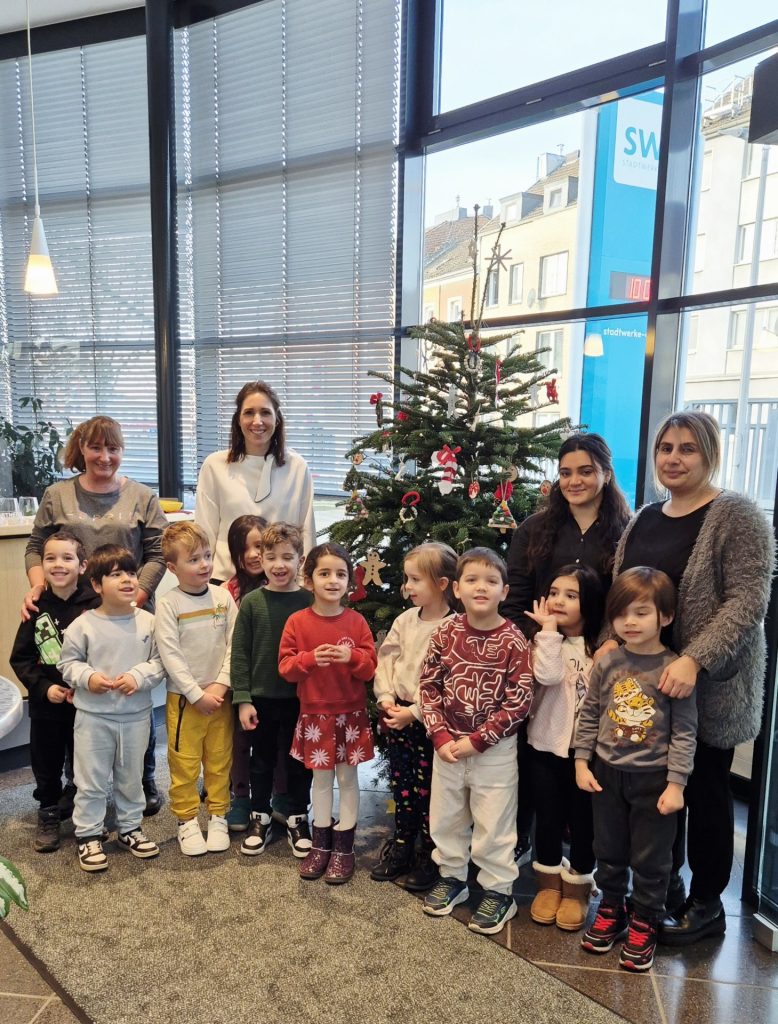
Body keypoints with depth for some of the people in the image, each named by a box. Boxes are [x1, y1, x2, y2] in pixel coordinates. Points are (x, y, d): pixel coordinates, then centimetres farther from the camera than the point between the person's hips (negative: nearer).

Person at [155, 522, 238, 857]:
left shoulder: (223, 597, -2)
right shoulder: (168, 604, -10)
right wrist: (197, 693, -15)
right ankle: (187, 820, 23)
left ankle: (218, 816, 27)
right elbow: (170, 655, -13)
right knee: (184, 763, 6)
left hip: (220, 694, 3)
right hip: (184, 697, -2)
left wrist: (221, 684, -11)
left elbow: (234, 644, -2)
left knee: (219, 761, 11)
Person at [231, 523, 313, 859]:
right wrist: (242, 699, -7)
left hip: (301, 699, 0)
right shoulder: (252, 601, -5)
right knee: (262, 759, 16)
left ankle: (298, 818, 32)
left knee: (298, 760, 14)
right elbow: (239, 653, -3)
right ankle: (260, 817, 34)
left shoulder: (310, 601, -7)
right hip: (261, 698, 1)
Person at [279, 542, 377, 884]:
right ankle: (321, 844, 30)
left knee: (348, 778, 9)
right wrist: (310, 658, -24)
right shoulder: (297, 622, -6)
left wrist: (352, 657, -25)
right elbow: (285, 666, -6)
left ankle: (344, 847, 24)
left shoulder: (356, 621, -5)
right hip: (315, 713, 0)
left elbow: (371, 666, -5)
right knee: (321, 778, 14)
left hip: (351, 714, 0)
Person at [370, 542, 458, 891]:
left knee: (427, 788, 6)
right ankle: (401, 847, 31)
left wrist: (414, 711, -19)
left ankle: (429, 856, 24)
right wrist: (386, 698, -7)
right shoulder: (405, 620, 5)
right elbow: (385, 660, 7)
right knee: (401, 785, 16)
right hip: (397, 713, 6)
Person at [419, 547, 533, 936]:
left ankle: (498, 891, 28)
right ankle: (452, 876, 39)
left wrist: (477, 740, -16)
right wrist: (441, 736, -10)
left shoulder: (513, 641, -14)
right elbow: (428, 686, -1)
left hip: (494, 749, -4)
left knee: (493, 823, 9)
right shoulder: (446, 633, -5)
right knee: (445, 816, 18)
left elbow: (518, 702, -15)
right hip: (447, 745, 4)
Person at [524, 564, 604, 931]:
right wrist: (549, 629, -21)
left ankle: (577, 887, 30)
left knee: (582, 821, 10)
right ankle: (549, 883, 32)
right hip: (546, 745, 1)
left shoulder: (601, 648, -3)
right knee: (548, 818, 12)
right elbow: (548, 675, -23)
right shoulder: (544, 641, -3)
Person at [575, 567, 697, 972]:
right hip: (607, 772, 3)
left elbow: (684, 732, -11)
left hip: (653, 778, -3)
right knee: (609, 851, 19)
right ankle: (611, 911, 40)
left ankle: (644, 925, 32)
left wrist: (676, 783, -12)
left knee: (651, 858, 12)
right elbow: (589, 716, 4)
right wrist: (581, 762, 2)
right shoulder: (607, 664, -5)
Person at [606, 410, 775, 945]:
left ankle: (706, 904, 29)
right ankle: (663, 887, 35)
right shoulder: (644, 519, 9)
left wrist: (695, 660, -27)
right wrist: (611, 640, -5)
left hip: (709, 687, -5)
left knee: (705, 792, 10)